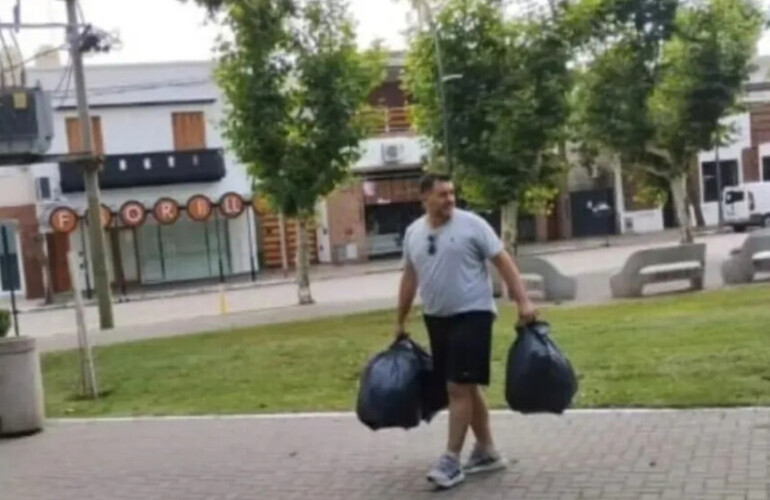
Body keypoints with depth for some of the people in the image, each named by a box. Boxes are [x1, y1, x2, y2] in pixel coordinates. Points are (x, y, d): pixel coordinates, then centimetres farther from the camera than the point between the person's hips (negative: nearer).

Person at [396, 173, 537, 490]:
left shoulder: (471, 224, -8)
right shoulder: (413, 232, 7)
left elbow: (503, 261, -8)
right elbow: (409, 278, 17)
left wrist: (523, 302, -17)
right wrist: (400, 321, 19)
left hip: (472, 315, -6)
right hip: (437, 318, 6)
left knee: (459, 388, -9)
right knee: (466, 387, 13)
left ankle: (452, 461, -2)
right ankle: (487, 452, 24)